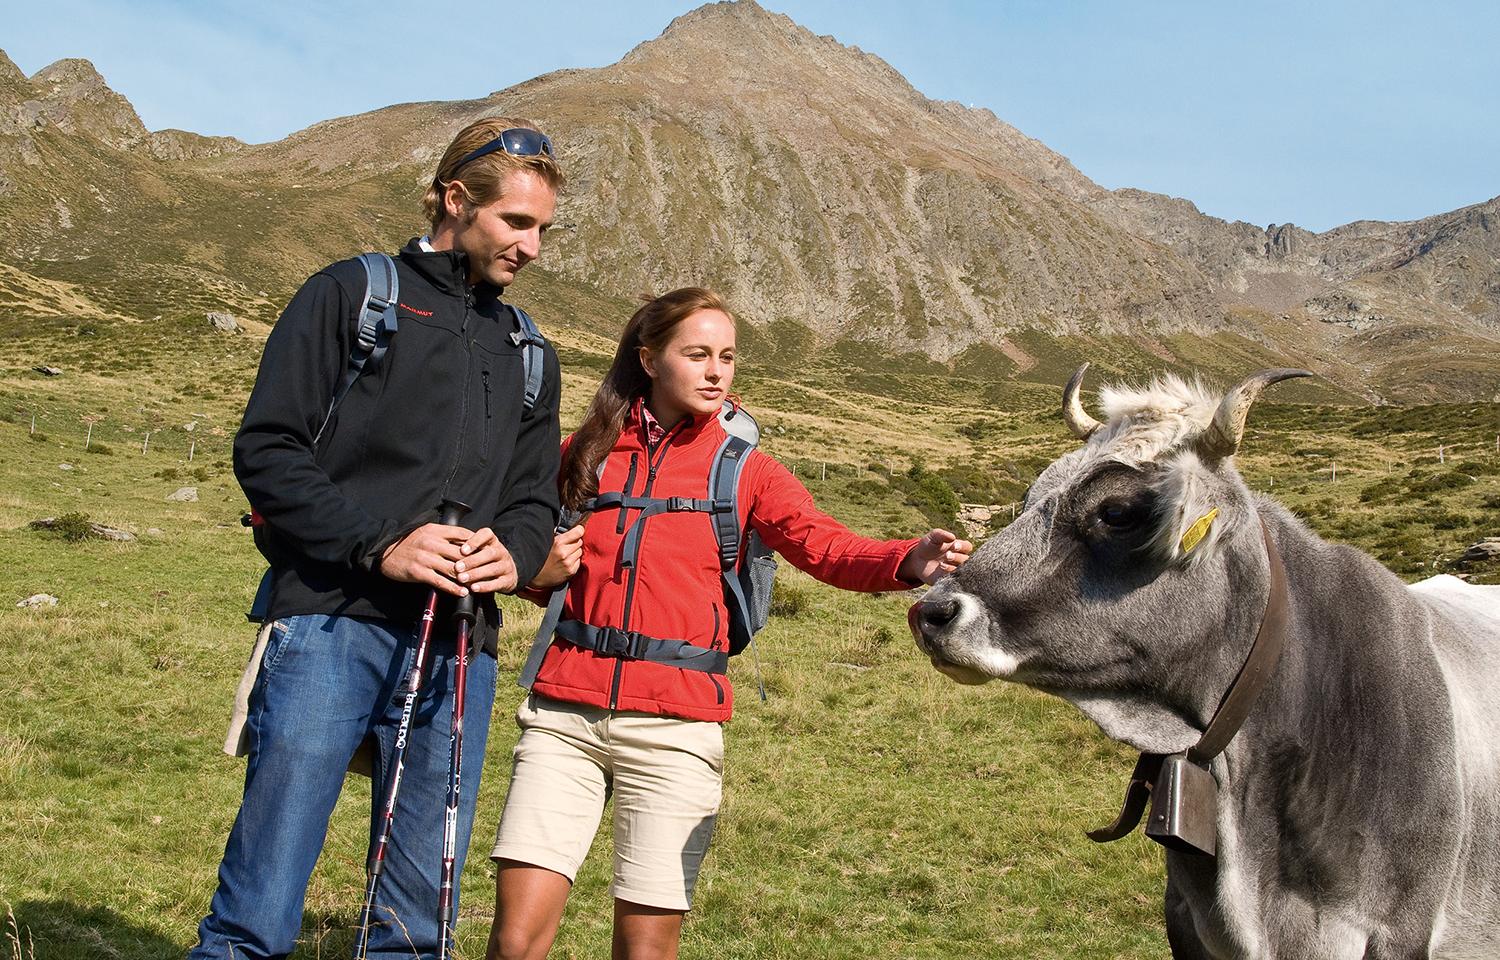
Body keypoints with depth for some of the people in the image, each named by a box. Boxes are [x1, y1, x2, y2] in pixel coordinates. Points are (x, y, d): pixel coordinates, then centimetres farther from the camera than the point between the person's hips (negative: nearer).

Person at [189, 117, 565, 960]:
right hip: (332, 627, -4)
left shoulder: (528, 353, 22)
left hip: (460, 650, 5)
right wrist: (380, 544, -13)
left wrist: (514, 555, -2)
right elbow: (267, 449, -1)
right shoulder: (354, 295, 7)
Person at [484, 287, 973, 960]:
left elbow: (826, 546, -10)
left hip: (676, 723, -1)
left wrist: (909, 560, -30)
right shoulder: (587, 451, 11)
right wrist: (539, 571, -1)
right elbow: (535, 558, 23)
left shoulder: (744, 470, 6)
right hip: (567, 713, 1)